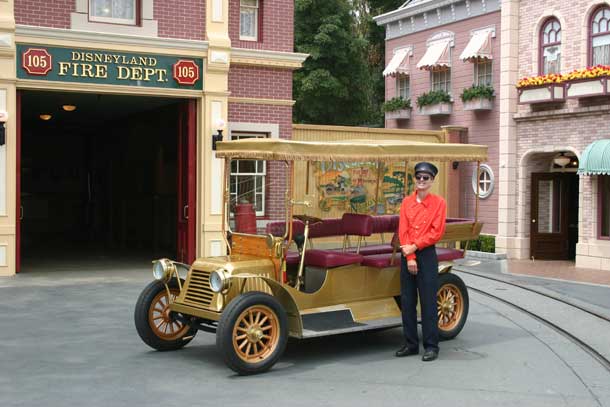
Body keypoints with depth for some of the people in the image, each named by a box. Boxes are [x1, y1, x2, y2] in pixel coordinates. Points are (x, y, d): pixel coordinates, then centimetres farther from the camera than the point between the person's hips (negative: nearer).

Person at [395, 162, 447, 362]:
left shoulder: (439, 202, -2)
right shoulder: (406, 202, 8)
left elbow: (437, 232, -8)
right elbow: (403, 231, 1)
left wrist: (415, 246, -14)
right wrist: (409, 257, -8)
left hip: (427, 255, -4)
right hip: (407, 256, 4)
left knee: (428, 302, -2)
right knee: (407, 301, 8)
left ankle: (431, 346, 6)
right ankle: (411, 344, 19)